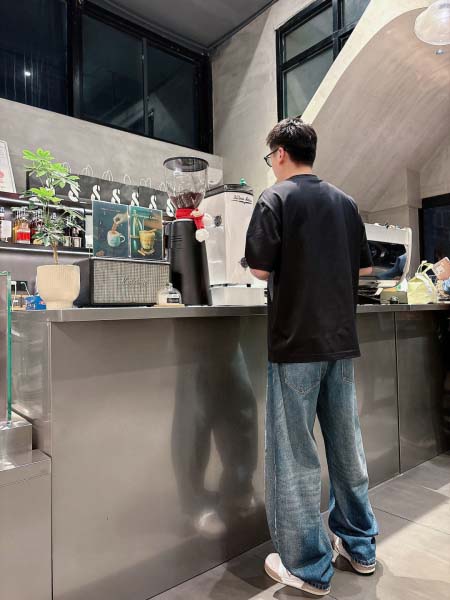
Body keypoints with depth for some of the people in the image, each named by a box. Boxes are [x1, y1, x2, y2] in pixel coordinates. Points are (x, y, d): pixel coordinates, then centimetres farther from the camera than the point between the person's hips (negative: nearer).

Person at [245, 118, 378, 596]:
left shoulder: (275, 199, -6)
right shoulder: (345, 202, 11)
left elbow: (260, 270, -11)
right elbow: (364, 268, 14)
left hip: (296, 341, -6)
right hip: (341, 339, 7)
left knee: (295, 454, 4)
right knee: (346, 444, 17)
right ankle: (359, 546, 32)